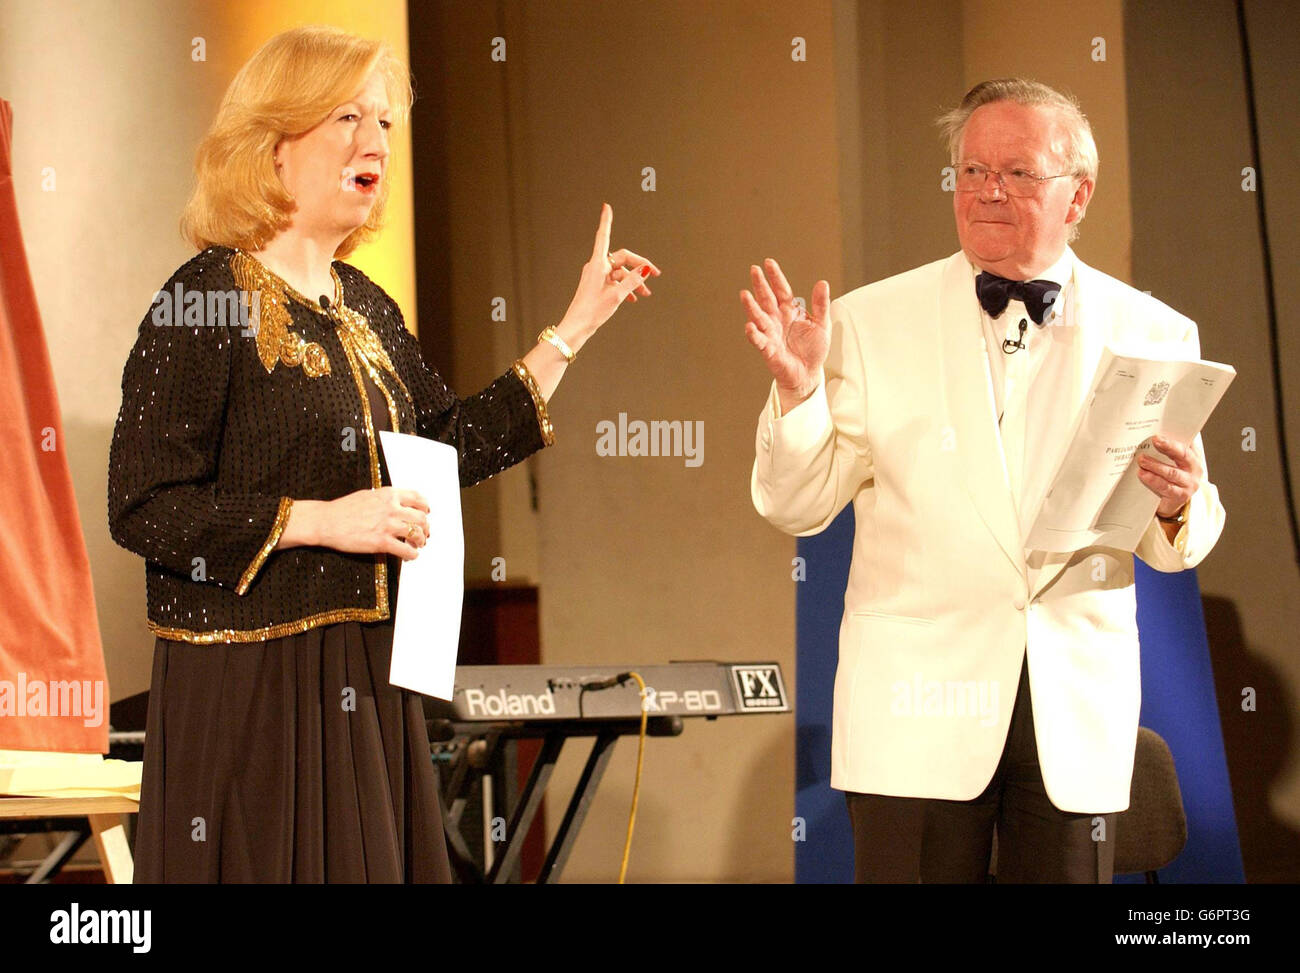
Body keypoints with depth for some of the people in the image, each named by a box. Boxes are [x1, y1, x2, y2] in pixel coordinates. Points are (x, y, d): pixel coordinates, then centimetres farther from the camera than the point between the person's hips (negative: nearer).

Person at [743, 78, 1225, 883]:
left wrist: (1179, 507, -16)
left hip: (1078, 711, 1)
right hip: (919, 705, -1)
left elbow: (1179, 545, 7)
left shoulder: (1153, 334, 5)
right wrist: (799, 391, -15)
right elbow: (796, 508, 1)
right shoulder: (872, 322, 1)